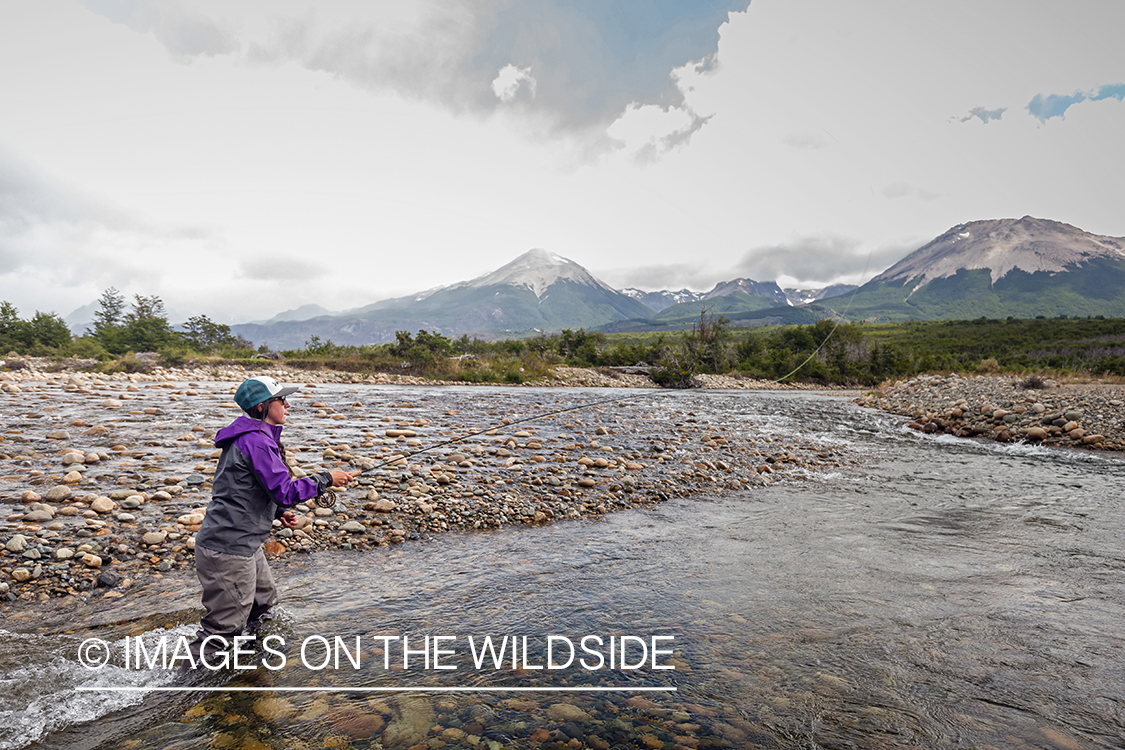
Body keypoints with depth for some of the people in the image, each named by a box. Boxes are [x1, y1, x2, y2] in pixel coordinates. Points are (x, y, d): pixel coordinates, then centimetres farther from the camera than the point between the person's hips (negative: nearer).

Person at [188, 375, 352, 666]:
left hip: (243, 544, 11)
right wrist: (326, 479, -15)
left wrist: (278, 513, 12)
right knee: (225, 625, 2)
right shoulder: (256, 441, -21)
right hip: (228, 549, -11)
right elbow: (285, 491, -25)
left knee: (263, 602, 26)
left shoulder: (254, 438, 13)